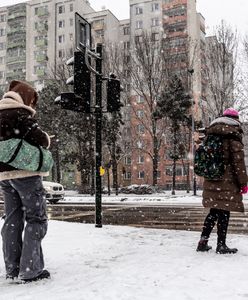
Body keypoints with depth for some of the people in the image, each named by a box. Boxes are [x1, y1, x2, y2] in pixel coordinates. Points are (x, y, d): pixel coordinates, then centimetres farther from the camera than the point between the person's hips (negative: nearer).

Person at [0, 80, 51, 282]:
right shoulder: (20, 112, -10)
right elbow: (39, 138, -15)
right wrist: (46, 139, 4)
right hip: (24, 171, -8)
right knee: (36, 218, -1)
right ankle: (30, 269, -5)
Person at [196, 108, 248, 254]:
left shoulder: (211, 134, 13)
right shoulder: (234, 135, -7)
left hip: (211, 181, 6)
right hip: (228, 182, -6)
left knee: (214, 211, 14)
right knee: (224, 213, 1)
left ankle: (203, 242, 15)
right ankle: (221, 245, 7)